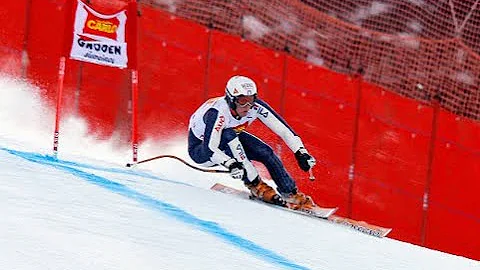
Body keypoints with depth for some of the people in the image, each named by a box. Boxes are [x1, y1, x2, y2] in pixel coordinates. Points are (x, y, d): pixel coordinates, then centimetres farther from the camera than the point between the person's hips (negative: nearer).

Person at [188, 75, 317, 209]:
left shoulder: (255, 107, -24)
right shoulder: (217, 112, -39)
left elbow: (282, 128, -22)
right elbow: (209, 148, -46)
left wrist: (301, 153, -33)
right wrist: (230, 164, -61)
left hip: (231, 142, 5)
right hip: (200, 150, -5)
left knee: (266, 152, -17)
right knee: (229, 136, -35)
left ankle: (290, 193, -4)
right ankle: (255, 184, -28)